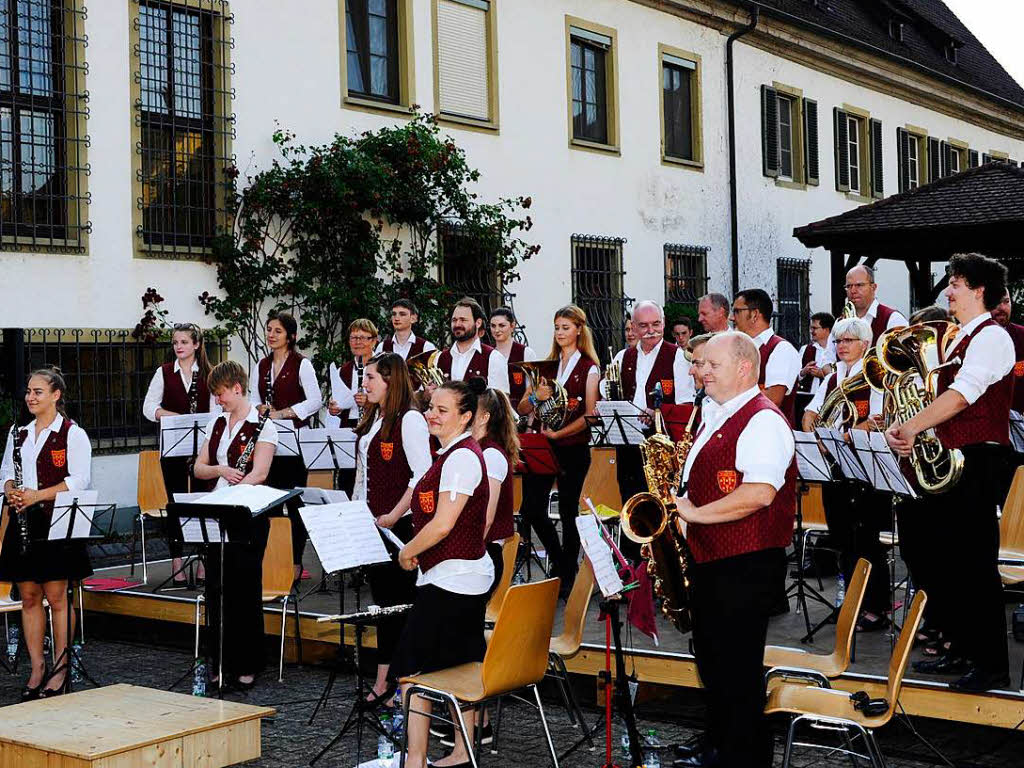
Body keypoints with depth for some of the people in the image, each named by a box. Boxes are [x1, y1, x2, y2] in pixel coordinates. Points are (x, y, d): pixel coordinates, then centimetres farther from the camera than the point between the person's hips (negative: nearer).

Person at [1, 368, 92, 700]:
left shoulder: (73, 433, -5)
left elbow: (79, 480, -12)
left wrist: (38, 495, -19)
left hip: (57, 521, -6)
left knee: (56, 596, -3)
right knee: (29, 596, 7)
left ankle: (60, 669, 7)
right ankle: (37, 669, 15)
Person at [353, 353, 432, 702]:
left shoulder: (410, 420, -12)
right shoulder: (371, 420, 14)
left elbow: (422, 475, -19)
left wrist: (393, 516, -21)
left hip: (401, 525, -9)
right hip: (372, 525, 9)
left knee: (401, 601, -2)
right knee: (382, 600, 13)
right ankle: (383, 681, 20)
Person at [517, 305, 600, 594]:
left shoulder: (589, 368, 1)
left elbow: (590, 414, -7)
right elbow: (522, 409, 9)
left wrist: (558, 433, -17)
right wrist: (535, 397, -12)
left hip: (573, 447, -4)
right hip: (542, 445, 4)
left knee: (568, 510, 3)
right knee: (531, 508, -2)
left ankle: (568, 574, 16)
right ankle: (558, 561, 19)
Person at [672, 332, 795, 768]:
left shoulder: (763, 420, -16)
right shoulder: (714, 417, 15)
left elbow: (760, 492, -29)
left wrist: (697, 513, -23)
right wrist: (678, 503, 10)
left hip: (746, 566, -10)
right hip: (707, 560, 10)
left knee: (737, 670, -1)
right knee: (711, 661, 19)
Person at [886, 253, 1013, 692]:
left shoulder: (991, 337, -12)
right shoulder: (961, 339, 18)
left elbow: (961, 394, -25)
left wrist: (912, 426, -28)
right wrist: (905, 429, 2)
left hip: (978, 460, -10)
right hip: (948, 459, 10)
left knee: (976, 562, -6)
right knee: (945, 560, 13)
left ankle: (992, 666, 3)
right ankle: (961, 651, 24)